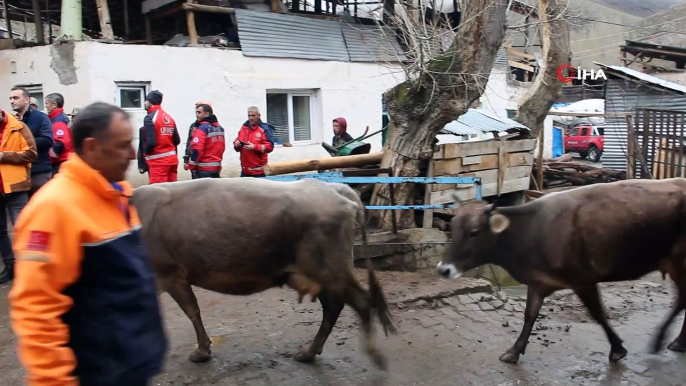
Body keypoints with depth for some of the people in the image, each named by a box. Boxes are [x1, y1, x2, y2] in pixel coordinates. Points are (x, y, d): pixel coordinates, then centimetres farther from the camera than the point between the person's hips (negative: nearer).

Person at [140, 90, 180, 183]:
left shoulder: (150, 118, -12)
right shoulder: (169, 118, 11)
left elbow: (151, 142, -19)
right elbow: (177, 140, 9)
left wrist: (145, 153, -1)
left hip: (158, 161, -8)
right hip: (172, 159, 8)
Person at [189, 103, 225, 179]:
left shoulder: (202, 128, -15)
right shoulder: (220, 128, 11)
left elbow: (196, 149, -21)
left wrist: (192, 166, -10)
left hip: (202, 169, -8)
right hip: (216, 167, 8)